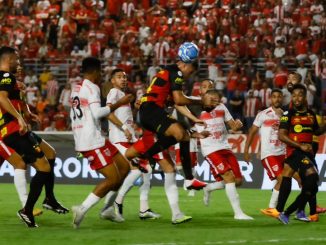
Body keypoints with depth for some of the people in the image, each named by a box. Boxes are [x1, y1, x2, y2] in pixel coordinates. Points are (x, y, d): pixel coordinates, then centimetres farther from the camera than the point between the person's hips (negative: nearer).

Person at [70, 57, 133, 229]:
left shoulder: (76, 89, 18)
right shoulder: (92, 87, -10)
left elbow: (73, 115, 24)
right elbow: (97, 113, -22)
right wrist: (118, 104, -15)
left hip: (82, 141, 10)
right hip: (93, 142, -10)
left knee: (124, 166, 14)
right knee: (113, 178, -10)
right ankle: (82, 209, -14)